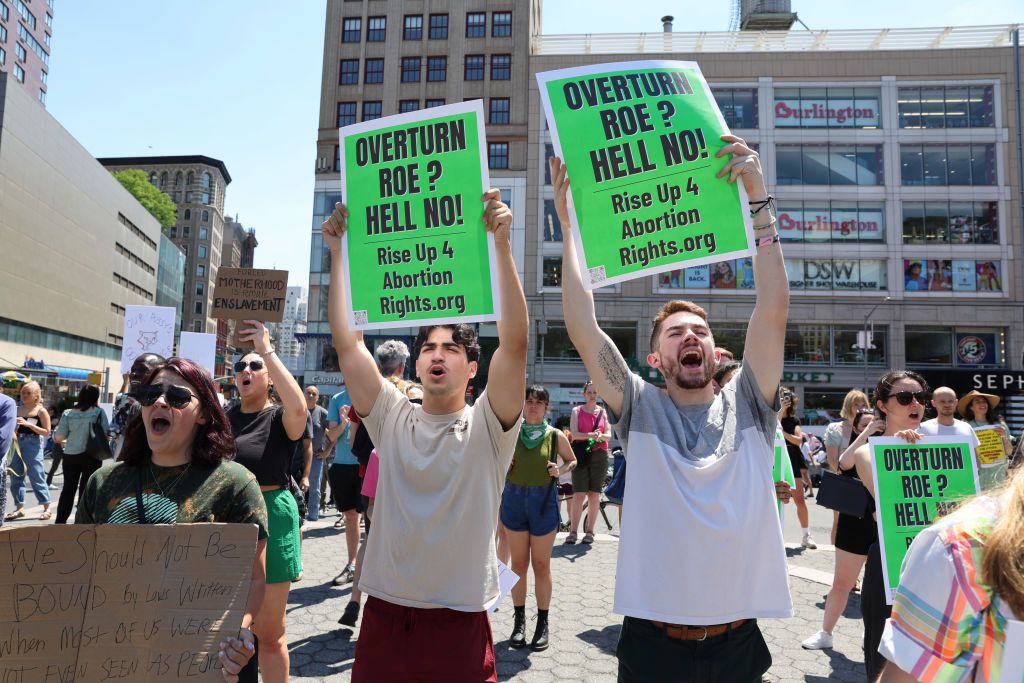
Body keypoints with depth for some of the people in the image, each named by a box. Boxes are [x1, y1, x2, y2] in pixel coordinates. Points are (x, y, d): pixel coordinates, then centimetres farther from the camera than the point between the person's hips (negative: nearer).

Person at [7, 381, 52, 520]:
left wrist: (28, 424, -18)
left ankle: (46, 508, 4)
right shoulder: (18, 409, 10)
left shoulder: (41, 411, -4)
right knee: (15, 477, 7)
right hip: (16, 444, 6)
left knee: (36, 477, -4)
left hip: (32, 445, -6)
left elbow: (46, 432, -10)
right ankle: (19, 508, 17)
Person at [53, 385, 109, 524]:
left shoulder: (68, 413, -2)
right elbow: (105, 433, -8)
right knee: (86, 489, 6)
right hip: (92, 456, -2)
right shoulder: (99, 412, -8)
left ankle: (60, 520, 18)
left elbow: (58, 438, -3)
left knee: (68, 489, 13)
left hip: (71, 455, 2)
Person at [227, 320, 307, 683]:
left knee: (269, 634, 7)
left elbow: (299, 407, -33)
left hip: (268, 520, -5)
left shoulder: (280, 419, -8)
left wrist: (267, 350, -30)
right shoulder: (223, 416, 6)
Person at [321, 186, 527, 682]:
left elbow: (514, 341, -20)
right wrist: (339, 253, -8)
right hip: (384, 612, 3)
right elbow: (347, 343, -4)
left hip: (460, 620, -2)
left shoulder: (487, 427, -6)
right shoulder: (393, 418, 2)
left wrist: (501, 243, -25)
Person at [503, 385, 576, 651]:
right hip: (514, 499, 1)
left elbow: (572, 460, 11)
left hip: (544, 501, -1)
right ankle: (519, 621, 21)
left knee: (541, 565, 7)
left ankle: (543, 624, 20)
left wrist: (560, 471, -9)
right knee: (518, 563, 9)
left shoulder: (555, 436, -4)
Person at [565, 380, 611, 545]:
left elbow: (609, 435, 4)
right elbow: (574, 434, -4)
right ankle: (573, 531, -4)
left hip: (599, 455, 2)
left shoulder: (603, 412, 11)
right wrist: (591, 435, -22)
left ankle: (590, 531, 11)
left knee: (594, 494, 3)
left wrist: (601, 436, -20)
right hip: (581, 455, -2)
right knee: (579, 494, -7)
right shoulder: (576, 411, 7)